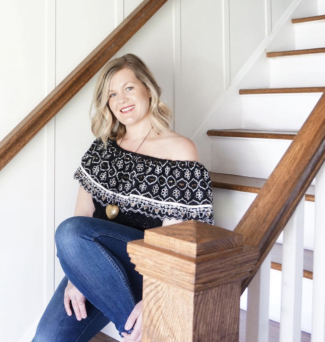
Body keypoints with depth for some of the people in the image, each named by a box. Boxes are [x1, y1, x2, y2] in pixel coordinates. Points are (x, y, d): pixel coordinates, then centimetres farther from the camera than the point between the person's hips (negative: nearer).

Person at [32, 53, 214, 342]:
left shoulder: (179, 151, -3)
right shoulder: (103, 147, 12)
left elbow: (176, 234, -7)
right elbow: (83, 211, 5)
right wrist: (75, 277, -9)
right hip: (96, 266, 4)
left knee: (71, 232, -30)